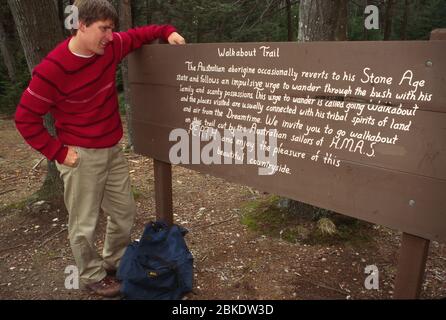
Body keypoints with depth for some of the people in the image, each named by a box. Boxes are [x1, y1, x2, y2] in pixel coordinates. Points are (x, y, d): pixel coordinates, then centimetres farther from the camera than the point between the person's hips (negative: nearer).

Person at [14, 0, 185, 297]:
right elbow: (25, 118, -12)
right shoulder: (52, 69, -20)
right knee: (84, 224, 6)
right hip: (82, 156, -6)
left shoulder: (110, 47, -3)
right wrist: (58, 151, -13)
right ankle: (92, 276, 31)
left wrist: (167, 31, 1)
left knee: (125, 212, 16)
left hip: (113, 150, 7)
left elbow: (137, 35, 17)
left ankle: (114, 262, 39)